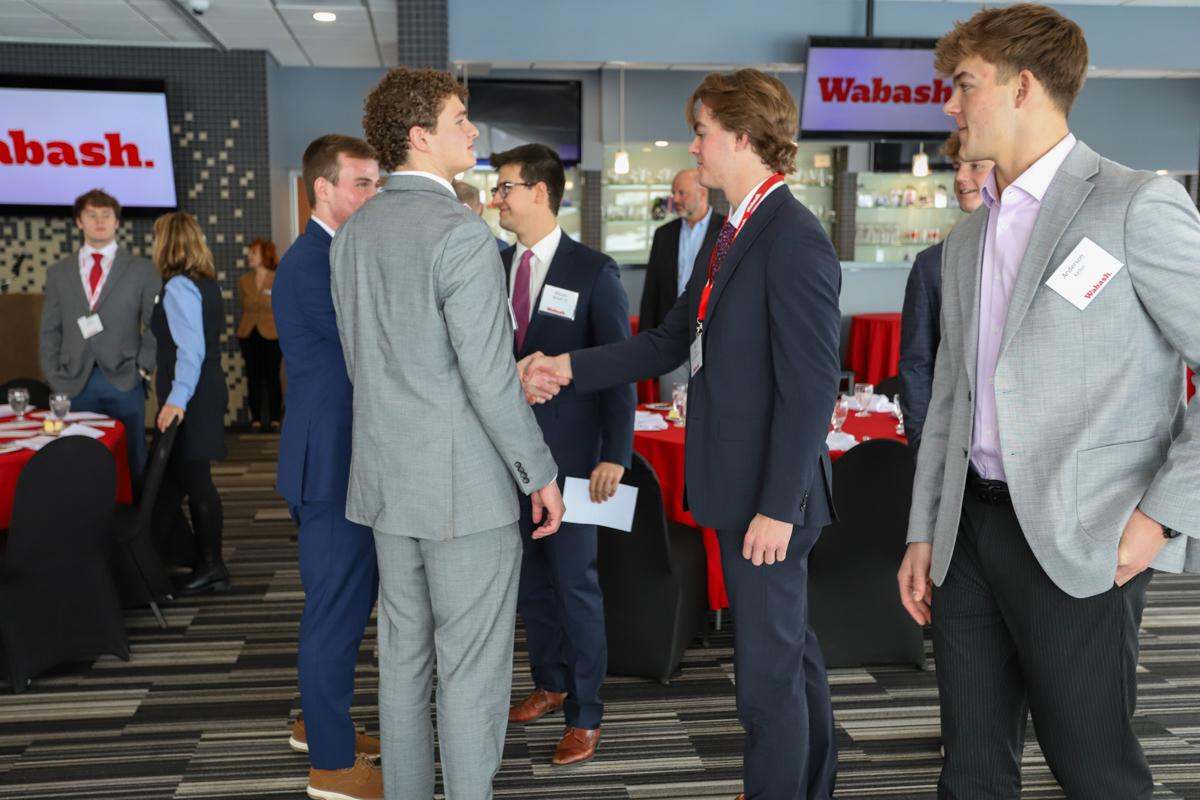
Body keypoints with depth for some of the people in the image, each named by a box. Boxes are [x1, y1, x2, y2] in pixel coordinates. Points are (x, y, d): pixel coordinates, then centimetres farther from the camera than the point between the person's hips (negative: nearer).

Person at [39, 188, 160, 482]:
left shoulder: (142, 269, 5)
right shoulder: (58, 273, 11)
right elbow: (50, 333, 11)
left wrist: (144, 368, -6)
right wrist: (55, 379, 3)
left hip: (124, 381, -2)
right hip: (74, 384, 2)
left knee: (131, 462, 3)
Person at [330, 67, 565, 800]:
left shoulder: (355, 233, 7)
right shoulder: (461, 232, -18)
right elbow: (489, 378, -20)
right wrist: (540, 473, -9)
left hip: (388, 477, 8)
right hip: (465, 484, -8)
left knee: (405, 653, 17)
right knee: (474, 667, 4)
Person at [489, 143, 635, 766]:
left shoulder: (593, 271, -7)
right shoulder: (493, 265, 7)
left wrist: (615, 455, -11)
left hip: (570, 454, -5)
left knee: (576, 584, 2)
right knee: (528, 577, 15)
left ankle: (584, 715, 16)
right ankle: (549, 684, 34)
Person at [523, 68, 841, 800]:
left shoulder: (794, 238, -18)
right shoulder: (736, 233, 12)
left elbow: (811, 386, -21)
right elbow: (670, 343, 14)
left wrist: (777, 506, -21)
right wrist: (571, 369, 6)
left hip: (768, 496, -9)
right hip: (739, 488, 9)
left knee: (768, 672, 3)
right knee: (791, 649, 22)